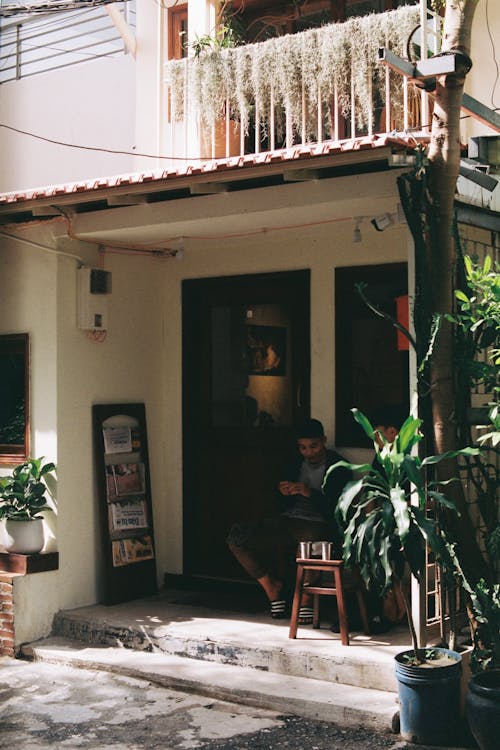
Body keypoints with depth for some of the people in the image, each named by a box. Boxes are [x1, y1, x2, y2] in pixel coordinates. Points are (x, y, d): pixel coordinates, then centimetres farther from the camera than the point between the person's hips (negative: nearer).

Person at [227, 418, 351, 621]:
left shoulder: (338, 467, 2)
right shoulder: (294, 463, 17)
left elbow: (338, 507, -9)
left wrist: (311, 493, -22)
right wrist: (284, 494, -4)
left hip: (318, 526, -5)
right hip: (288, 521, 5)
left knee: (311, 539, -42)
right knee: (237, 536, -15)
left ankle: (305, 600, -14)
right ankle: (272, 587, 2)